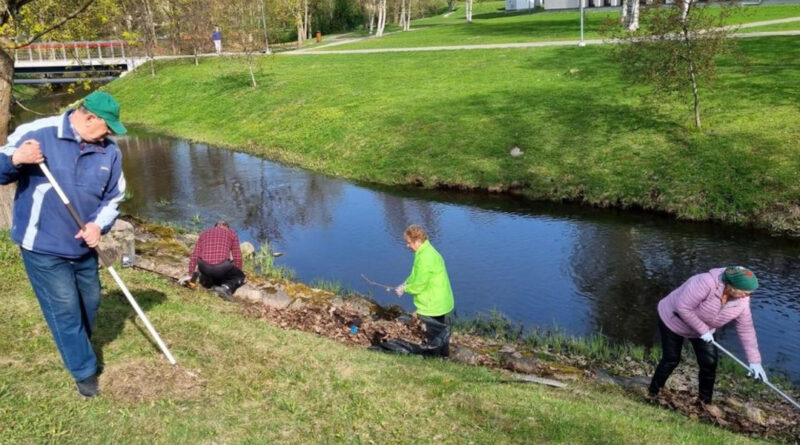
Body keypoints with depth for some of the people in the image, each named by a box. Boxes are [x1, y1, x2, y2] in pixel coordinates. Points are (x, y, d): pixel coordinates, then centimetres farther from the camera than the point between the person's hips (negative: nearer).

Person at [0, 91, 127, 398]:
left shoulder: (110, 151, -3)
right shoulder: (36, 133, -17)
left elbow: (114, 197, 5)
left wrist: (98, 225, -13)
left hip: (83, 247, 5)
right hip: (42, 247, -5)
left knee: (90, 303, 20)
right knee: (65, 310, 0)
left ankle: (75, 348, 48)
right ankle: (85, 371, 18)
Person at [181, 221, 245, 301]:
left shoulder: (204, 233, 24)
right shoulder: (231, 233, 17)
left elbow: (194, 255, 20)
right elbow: (237, 257, 13)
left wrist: (190, 275, 27)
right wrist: (237, 273, 27)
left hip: (204, 267, 5)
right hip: (222, 266, -5)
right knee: (240, 276, 23)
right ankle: (227, 287, -7)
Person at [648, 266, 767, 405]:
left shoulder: (741, 301, -17)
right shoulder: (707, 283, -40)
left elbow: (746, 330, -8)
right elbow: (683, 307, -36)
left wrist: (754, 361, -10)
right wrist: (703, 330, -28)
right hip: (673, 320, -6)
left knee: (710, 362, -3)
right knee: (671, 360, 1)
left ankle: (705, 401, 17)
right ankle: (652, 394, 21)